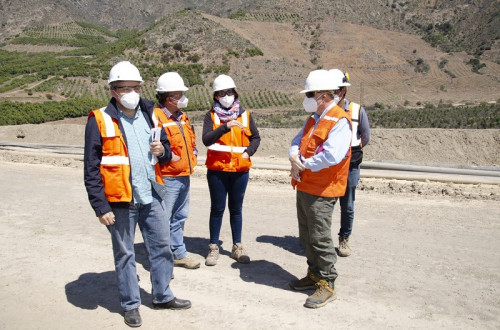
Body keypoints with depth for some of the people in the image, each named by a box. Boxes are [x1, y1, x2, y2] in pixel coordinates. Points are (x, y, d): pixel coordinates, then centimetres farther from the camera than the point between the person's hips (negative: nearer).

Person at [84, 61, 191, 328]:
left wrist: (163, 151, -7)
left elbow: (166, 152, 18)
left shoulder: (149, 115, 8)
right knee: (124, 254, 9)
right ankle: (130, 305, 27)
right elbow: (91, 169, -9)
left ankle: (162, 296, 33)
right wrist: (101, 207, -13)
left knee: (162, 246, 14)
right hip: (121, 201, -5)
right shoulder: (100, 120, -8)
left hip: (151, 197, 5)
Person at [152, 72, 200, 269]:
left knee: (179, 218, 19)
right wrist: (168, 156, -22)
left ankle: (179, 254, 33)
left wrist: (193, 156, 11)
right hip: (167, 178, -9)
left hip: (184, 177, 9)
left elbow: (192, 140, 25)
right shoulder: (155, 117, -14)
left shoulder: (182, 117, 15)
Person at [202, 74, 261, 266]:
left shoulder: (245, 114, 6)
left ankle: (237, 247, 22)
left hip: (240, 170, 2)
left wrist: (248, 152, -6)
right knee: (217, 208, 6)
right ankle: (213, 248, 18)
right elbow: (206, 139, -15)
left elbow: (255, 138, 12)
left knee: (236, 209, 11)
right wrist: (226, 127, -25)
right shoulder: (211, 115, 0)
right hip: (217, 169, -2)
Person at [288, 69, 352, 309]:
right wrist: (295, 159, -6)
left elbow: (331, 156, -27)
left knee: (320, 238, -3)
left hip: (321, 190, -10)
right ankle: (314, 274, 34)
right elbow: (297, 142, 16)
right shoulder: (313, 118, 15)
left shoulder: (339, 121, -16)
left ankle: (327, 284, 11)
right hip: (304, 186, 10)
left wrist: (305, 164, -14)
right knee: (307, 236, 18)